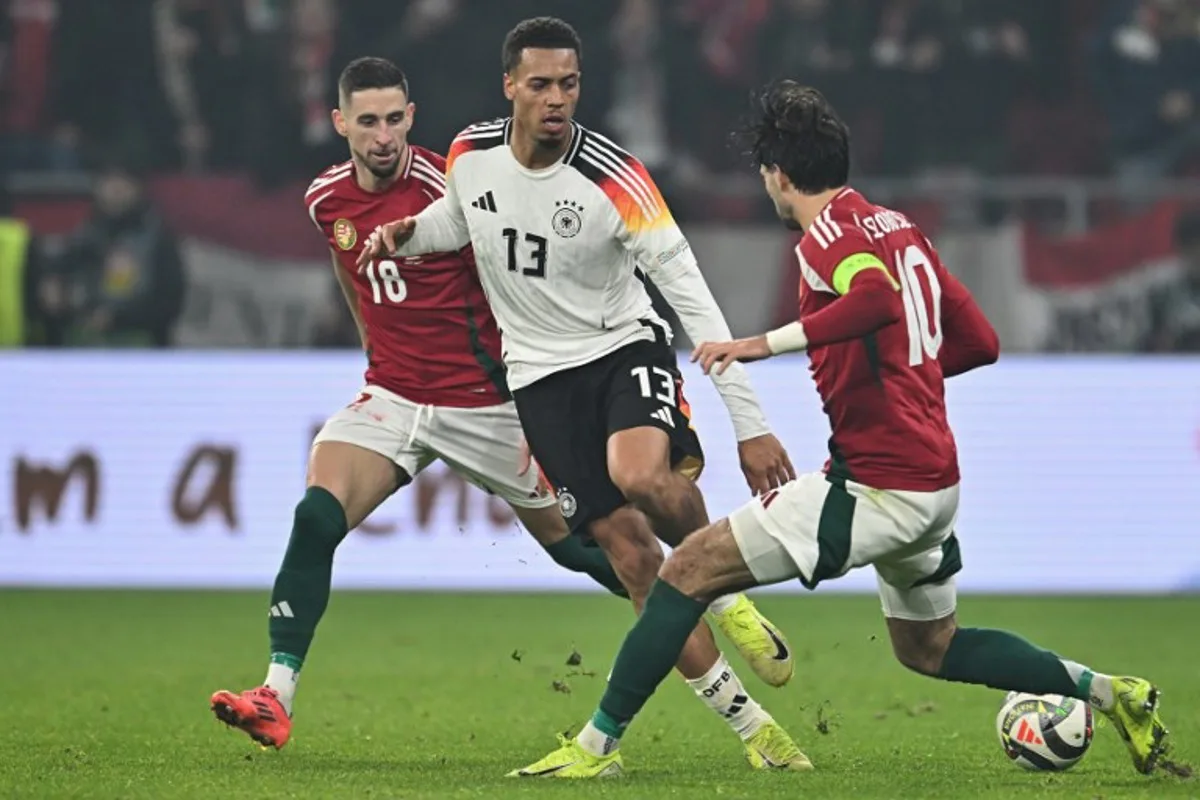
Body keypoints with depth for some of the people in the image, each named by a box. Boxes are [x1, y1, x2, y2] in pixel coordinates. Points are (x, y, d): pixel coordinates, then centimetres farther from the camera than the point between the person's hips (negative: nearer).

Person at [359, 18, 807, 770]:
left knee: (640, 475, -35)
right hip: (543, 374, 3)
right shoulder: (470, 155, -6)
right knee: (629, 548, -9)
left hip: (626, 347, -3)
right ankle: (750, 725, -2)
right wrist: (404, 235, -4)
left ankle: (725, 590, -2)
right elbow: (455, 220, 20)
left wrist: (750, 422, -21)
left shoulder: (614, 177, -19)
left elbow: (692, 296, -18)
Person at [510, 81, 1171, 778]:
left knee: (691, 569, -5)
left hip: (877, 486, -9)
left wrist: (767, 344, -33)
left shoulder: (830, 233, -12)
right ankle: (1110, 693, 21)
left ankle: (598, 745, -5)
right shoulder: (900, 227, 14)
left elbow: (879, 298, -34)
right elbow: (979, 341, 17)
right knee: (928, 648, 28)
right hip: (935, 482, 9)